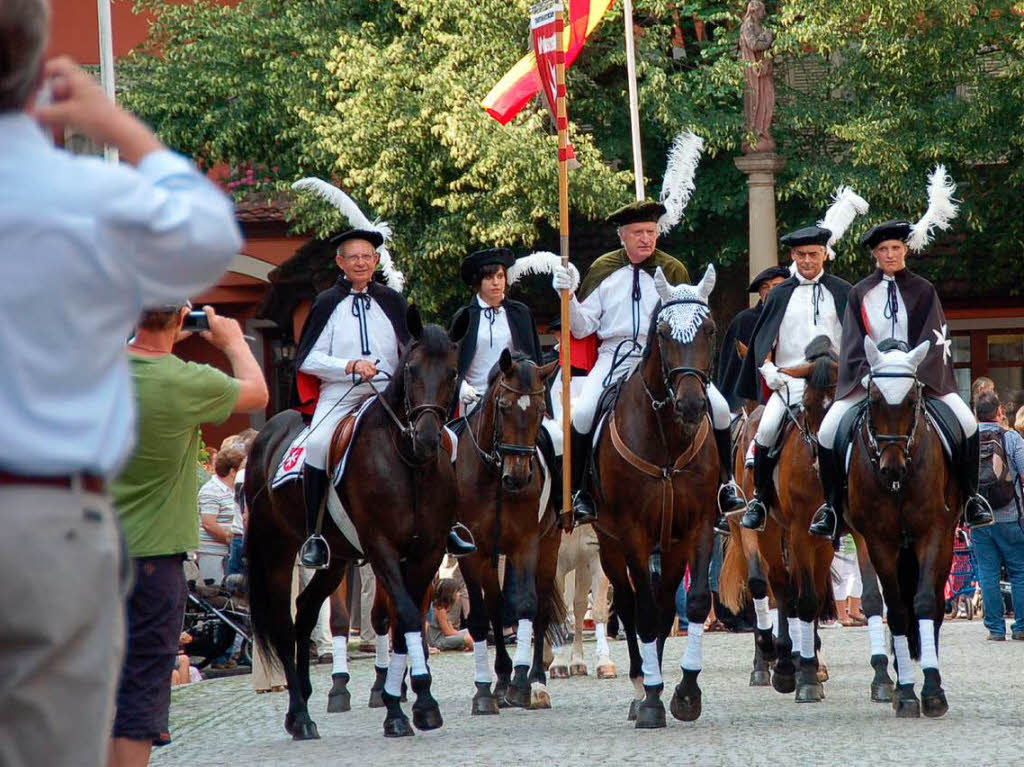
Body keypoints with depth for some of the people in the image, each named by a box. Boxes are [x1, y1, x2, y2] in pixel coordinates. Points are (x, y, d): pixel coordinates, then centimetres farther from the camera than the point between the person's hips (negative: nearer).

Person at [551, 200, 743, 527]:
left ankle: (725, 485, 2)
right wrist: (568, 295, -10)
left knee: (719, 408, -17)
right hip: (616, 356, 0)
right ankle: (579, 493, -9)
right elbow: (582, 328, 7)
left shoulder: (673, 272, 7)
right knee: (582, 413, -26)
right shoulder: (603, 271, 7)